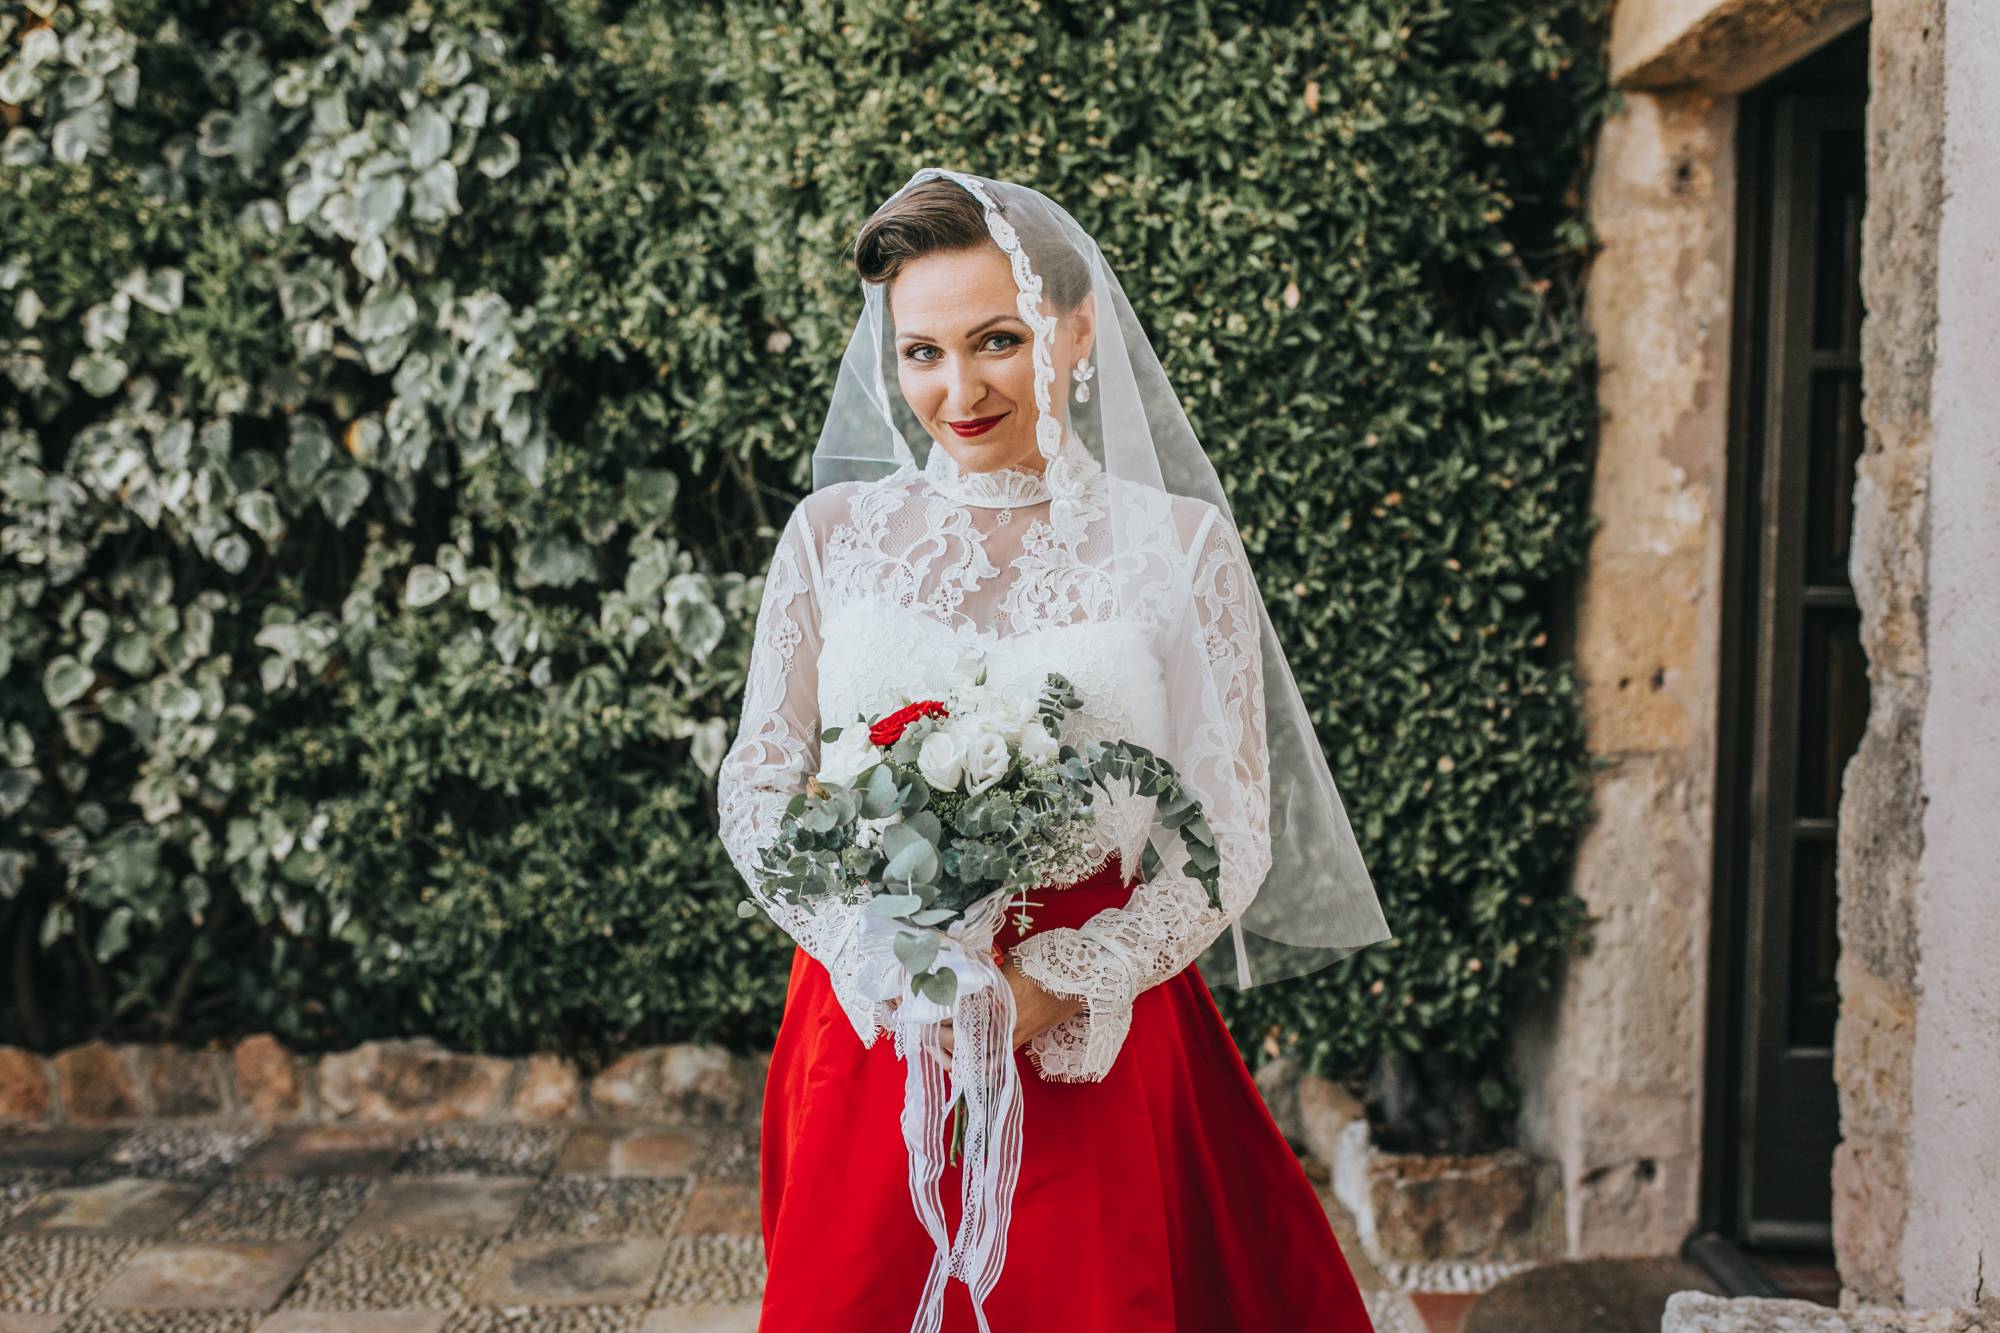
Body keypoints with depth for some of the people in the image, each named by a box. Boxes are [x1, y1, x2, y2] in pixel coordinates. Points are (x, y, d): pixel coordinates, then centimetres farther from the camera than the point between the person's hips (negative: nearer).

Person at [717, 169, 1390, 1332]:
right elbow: (757, 785, 3)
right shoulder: (834, 531, 3)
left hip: (1090, 1036, -1)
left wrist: (1056, 987, -16)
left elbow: (1232, 838, -5)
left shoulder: (1176, 542, -3)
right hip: (866, 1022, 2)